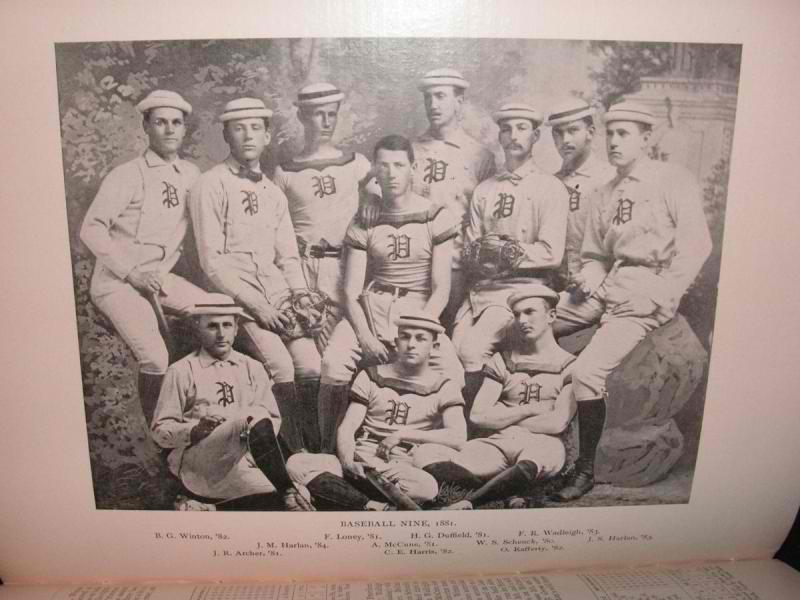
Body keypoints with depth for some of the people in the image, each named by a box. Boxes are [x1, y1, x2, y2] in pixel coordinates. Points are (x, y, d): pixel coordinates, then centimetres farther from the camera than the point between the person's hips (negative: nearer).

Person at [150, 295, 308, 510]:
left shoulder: (253, 368, 17)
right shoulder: (181, 371, 7)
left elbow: (274, 418, 13)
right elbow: (160, 430, 4)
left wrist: (259, 438, -10)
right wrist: (195, 431, -16)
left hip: (247, 461, 4)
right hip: (200, 464, -3)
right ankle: (289, 494, -31)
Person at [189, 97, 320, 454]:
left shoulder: (273, 192, 18)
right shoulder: (210, 186, -1)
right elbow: (212, 260, -8)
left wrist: (301, 296, -2)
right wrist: (256, 305, -14)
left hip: (277, 291, 5)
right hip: (234, 294, -5)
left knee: (311, 367, -13)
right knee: (280, 367, -23)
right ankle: (297, 452, -5)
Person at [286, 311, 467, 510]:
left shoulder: (444, 387, 6)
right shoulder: (372, 376, 13)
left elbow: (458, 437, -10)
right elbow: (346, 428, 5)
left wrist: (402, 434, -11)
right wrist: (348, 462, -15)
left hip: (403, 470, -2)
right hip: (360, 464, 2)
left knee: (428, 486, -37)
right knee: (296, 465, -22)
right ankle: (372, 507, -27)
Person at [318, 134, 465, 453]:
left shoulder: (436, 217, 5)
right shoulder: (364, 221, 9)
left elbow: (441, 288, 0)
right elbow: (351, 291, 4)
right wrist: (364, 334, -13)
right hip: (371, 307, 1)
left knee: (453, 375, -26)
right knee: (332, 364, -26)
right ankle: (328, 449, -3)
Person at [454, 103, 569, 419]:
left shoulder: (551, 189, 2)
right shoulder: (484, 190, 19)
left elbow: (550, 253, -8)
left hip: (522, 289, -5)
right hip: (479, 287, 5)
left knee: (472, 351, -25)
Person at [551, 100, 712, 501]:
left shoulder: (674, 181, -1)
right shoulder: (606, 194, 19)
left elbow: (695, 245, -10)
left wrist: (658, 297, -16)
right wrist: (590, 280, -1)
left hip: (650, 291, -7)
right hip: (608, 285, 7)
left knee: (587, 371, -23)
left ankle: (586, 471, -3)